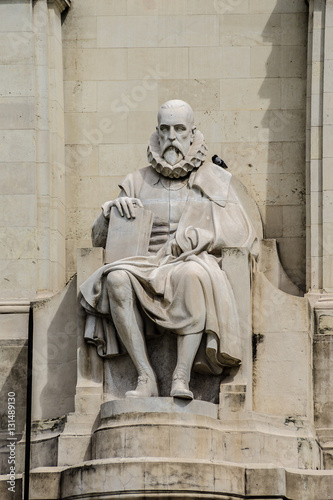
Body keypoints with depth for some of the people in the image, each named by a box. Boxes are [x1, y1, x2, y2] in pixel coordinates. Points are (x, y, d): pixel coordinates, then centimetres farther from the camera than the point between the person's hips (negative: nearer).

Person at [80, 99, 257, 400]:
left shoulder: (216, 180, 15)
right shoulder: (139, 182, 19)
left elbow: (243, 235, 7)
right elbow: (99, 237, 19)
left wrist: (198, 236, -10)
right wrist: (116, 207, -2)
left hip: (197, 262, -2)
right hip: (149, 267, 2)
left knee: (191, 275, -41)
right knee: (116, 279, -35)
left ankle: (182, 376, -42)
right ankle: (146, 378, -35)